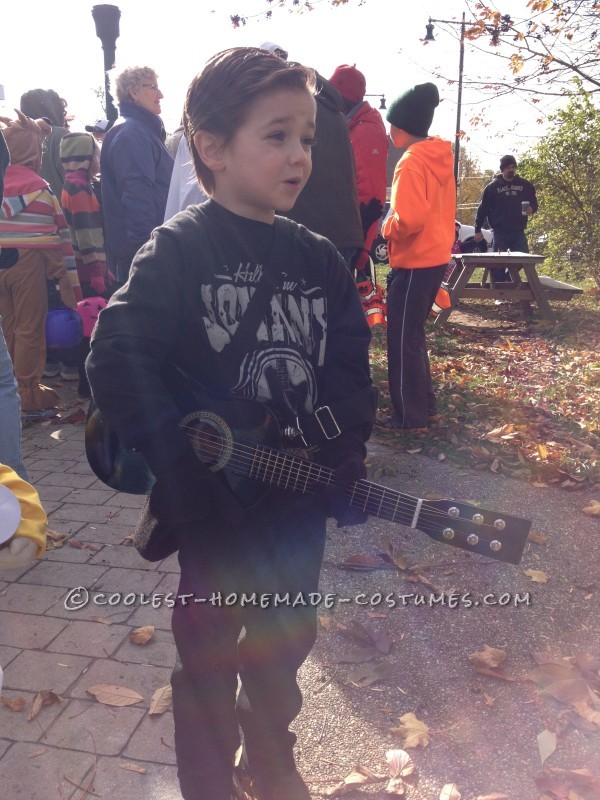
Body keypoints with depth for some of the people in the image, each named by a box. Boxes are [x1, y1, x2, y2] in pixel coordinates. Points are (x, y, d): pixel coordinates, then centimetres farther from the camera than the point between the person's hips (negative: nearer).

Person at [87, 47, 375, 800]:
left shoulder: (319, 260, 2)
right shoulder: (179, 249, -13)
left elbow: (350, 369, 4)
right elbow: (116, 364, -18)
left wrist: (341, 462, -9)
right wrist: (189, 477, -22)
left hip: (301, 497, 5)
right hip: (215, 506, -5)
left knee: (284, 639, 22)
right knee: (211, 651, 13)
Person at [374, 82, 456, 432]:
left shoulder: (411, 162, -17)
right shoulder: (441, 158, 11)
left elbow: (408, 219, -27)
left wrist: (387, 228, -8)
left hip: (415, 263, -9)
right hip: (436, 257, 9)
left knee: (403, 338, -1)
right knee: (413, 334, 18)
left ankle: (410, 417, 6)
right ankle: (425, 404, 25)